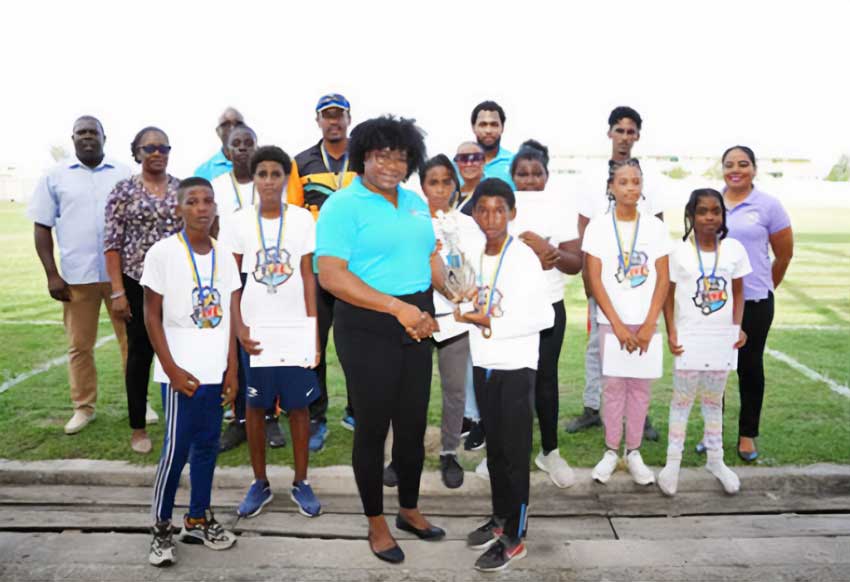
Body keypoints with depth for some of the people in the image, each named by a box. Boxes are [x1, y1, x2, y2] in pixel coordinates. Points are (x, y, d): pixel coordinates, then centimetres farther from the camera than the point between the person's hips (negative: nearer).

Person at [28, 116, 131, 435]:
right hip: (76, 275, 0)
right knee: (79, 345, 8)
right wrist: (51, 274, -3)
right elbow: (42, 226, 5)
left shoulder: (124, 174, 6)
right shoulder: (55, 176, 5)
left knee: (131, 339, 6)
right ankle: (83, 407, 20)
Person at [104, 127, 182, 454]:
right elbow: (112, 244, -4)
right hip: (139, 283, -2)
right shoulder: (123, 191, -2)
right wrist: (117, 291, -9)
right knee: (140, 353, 7)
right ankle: (138, 428, 20)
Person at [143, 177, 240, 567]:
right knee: (175, 449, 0)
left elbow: (229, 318, 8)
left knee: (207, 445, 12)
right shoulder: (162, 253, -7)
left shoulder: (224, 257, 5)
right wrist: (172, 369, -10)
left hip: (216, 371, 5)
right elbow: (152, 316, -6)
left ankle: (197, 519, 26)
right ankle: (161, 528, 17)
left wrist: (232, 370, 5)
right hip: (181, 373, -4)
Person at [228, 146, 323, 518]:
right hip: (255, 331, 1)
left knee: (298, 404, 5)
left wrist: (314, 332, -3)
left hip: (296, 328, -1)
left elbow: (309, 278, 1)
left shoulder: (302, 219, 0)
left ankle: (301, 482, 19)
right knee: (255, 405, 8)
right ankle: (260, 483, 23)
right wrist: (239, 327, -7)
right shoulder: (241, 222, 2)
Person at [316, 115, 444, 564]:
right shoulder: (343, 205, -10)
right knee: (372, 429, 7)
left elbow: (431, 257, 15)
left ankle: (409, 509, 37)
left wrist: (427, 311, -1)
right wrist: (397, 307, -22)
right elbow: (331, 275, -19)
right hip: (367, 329, -6)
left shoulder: (415, 202, 11)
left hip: (415, 326, 6)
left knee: (414, 425, 16)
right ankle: (376, 523, 26)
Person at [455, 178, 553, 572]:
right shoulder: (474, 258, 7)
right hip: (483, 364, 7)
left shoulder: (523, 258, -14)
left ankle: (514, 538, 12)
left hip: (515, 367, -7)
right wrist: (467, 314, -1)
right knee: (493, 447, 17)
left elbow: (544, 317, -19)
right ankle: (500, 517, 32)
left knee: (515, 451, 2)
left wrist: (492, 326, -20)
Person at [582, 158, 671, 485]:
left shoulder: (655, 227, 3)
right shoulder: (598, 227, -2)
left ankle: (634, 452, 17)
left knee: (640, 387, 6)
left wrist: (649, 324, -8)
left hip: (645, 322, 1)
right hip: (612, 321, -1)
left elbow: (663, 279, 1)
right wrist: (618, 324, -10)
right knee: (613, 386, 3)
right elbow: (594, 281, -5)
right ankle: (611, 451, 16)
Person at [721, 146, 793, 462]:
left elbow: (785, 254, 4)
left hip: (754, 302, -2)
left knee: (750, 367, 9)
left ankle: (747, 435, 22)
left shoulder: (768, 205, -4)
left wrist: (765, 287, 12)